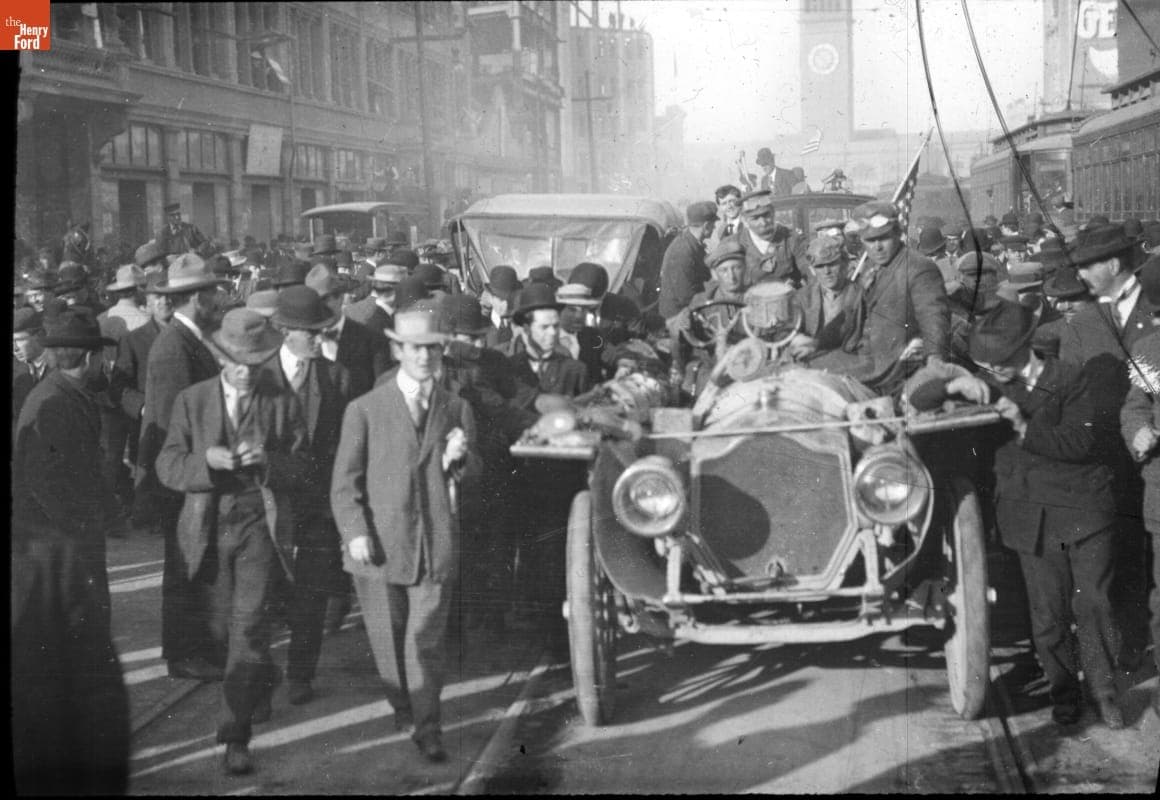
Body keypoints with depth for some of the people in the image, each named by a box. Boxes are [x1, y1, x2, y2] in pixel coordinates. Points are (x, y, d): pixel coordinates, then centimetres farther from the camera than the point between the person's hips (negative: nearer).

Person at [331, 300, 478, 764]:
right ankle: (401, 713, 30)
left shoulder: (456, 410, 10)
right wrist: (355, 533, -11)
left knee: (426, 639, -3)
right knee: (386, 640, 10)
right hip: (378, 546, 0)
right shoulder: (365, 409, 2)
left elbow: (467, 479, 12)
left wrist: (458, 459, -10)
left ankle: (427, 728, 5)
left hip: (435, 547, 1)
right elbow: (345, 483, 1)